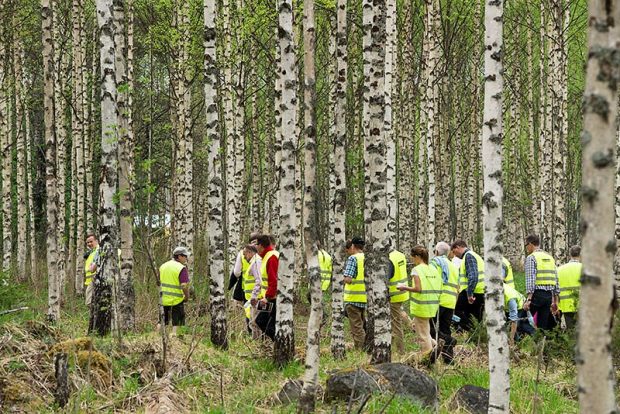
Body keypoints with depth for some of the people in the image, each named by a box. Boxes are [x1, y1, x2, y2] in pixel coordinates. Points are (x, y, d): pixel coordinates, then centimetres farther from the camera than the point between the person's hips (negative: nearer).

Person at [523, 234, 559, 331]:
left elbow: (530, 280, -14)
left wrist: (528, 299, -18)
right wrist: (555, 301, 20)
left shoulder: (531, 258, -4)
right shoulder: (550, 257, 18)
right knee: (543, 326, 7)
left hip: (537, 294, -7)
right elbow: (556, 280, 17)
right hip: (549, 295, 7)